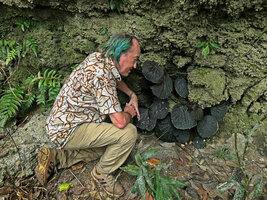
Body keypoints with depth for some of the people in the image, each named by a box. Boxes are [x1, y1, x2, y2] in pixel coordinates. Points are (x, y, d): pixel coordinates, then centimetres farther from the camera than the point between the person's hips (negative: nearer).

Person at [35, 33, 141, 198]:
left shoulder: (99, 58, 3)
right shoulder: (102, 74, -27)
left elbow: (116, 80, 27)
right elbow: (120, 121, -28)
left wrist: (132, 95, 13)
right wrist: (130, 112, -5)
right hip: (68, 130, -10)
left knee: (109, 145, 23)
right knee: (129, 132, -19)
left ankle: (56, 157, 16)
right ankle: (102, 172, 7)